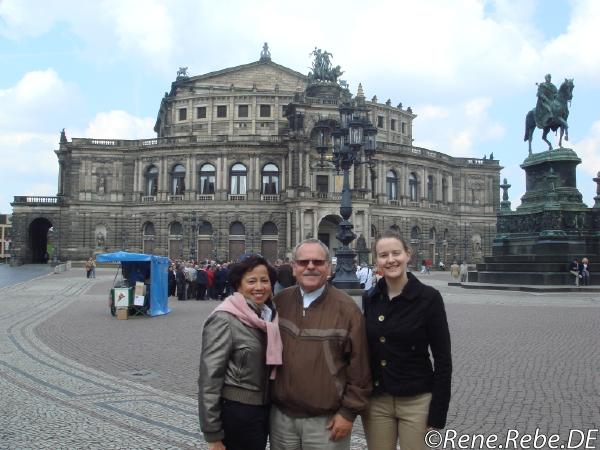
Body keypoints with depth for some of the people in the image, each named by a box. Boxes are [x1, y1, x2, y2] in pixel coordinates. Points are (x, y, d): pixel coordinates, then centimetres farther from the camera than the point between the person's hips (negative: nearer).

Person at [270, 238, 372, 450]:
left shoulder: (346, 308, -9)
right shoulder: (279, 302, 1)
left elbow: (359, 366, -7)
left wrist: (349, 412, -7)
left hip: (327, 420, -3)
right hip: (281, 415, 3)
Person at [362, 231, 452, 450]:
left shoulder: (428, 297, -11)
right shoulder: (369, 298, 2)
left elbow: (442, 358, -9)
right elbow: (365, 349, 9)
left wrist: (437, 414, -11)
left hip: (416, 402, -4)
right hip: (375, 401, 4)